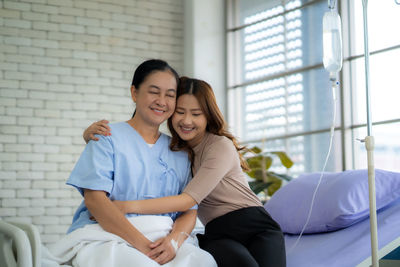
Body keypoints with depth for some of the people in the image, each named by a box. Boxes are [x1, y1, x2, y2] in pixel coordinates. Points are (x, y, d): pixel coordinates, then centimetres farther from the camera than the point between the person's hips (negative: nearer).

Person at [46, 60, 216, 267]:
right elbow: (94, 198, -7)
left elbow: (189, 210, 13)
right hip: (105, 237, -4)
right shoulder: (108, 137, 6)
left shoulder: (179, 153, 20)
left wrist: (173, 241, -11)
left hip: (161, 239, 4)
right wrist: (140, 243, -17)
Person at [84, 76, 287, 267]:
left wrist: (127, 206, -25)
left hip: (255, 226, -2)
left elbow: (189, 199, -17)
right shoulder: (172, 149, 12)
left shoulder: (221, 146, -6)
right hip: (219, 235, 2)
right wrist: (90, 135, -5)